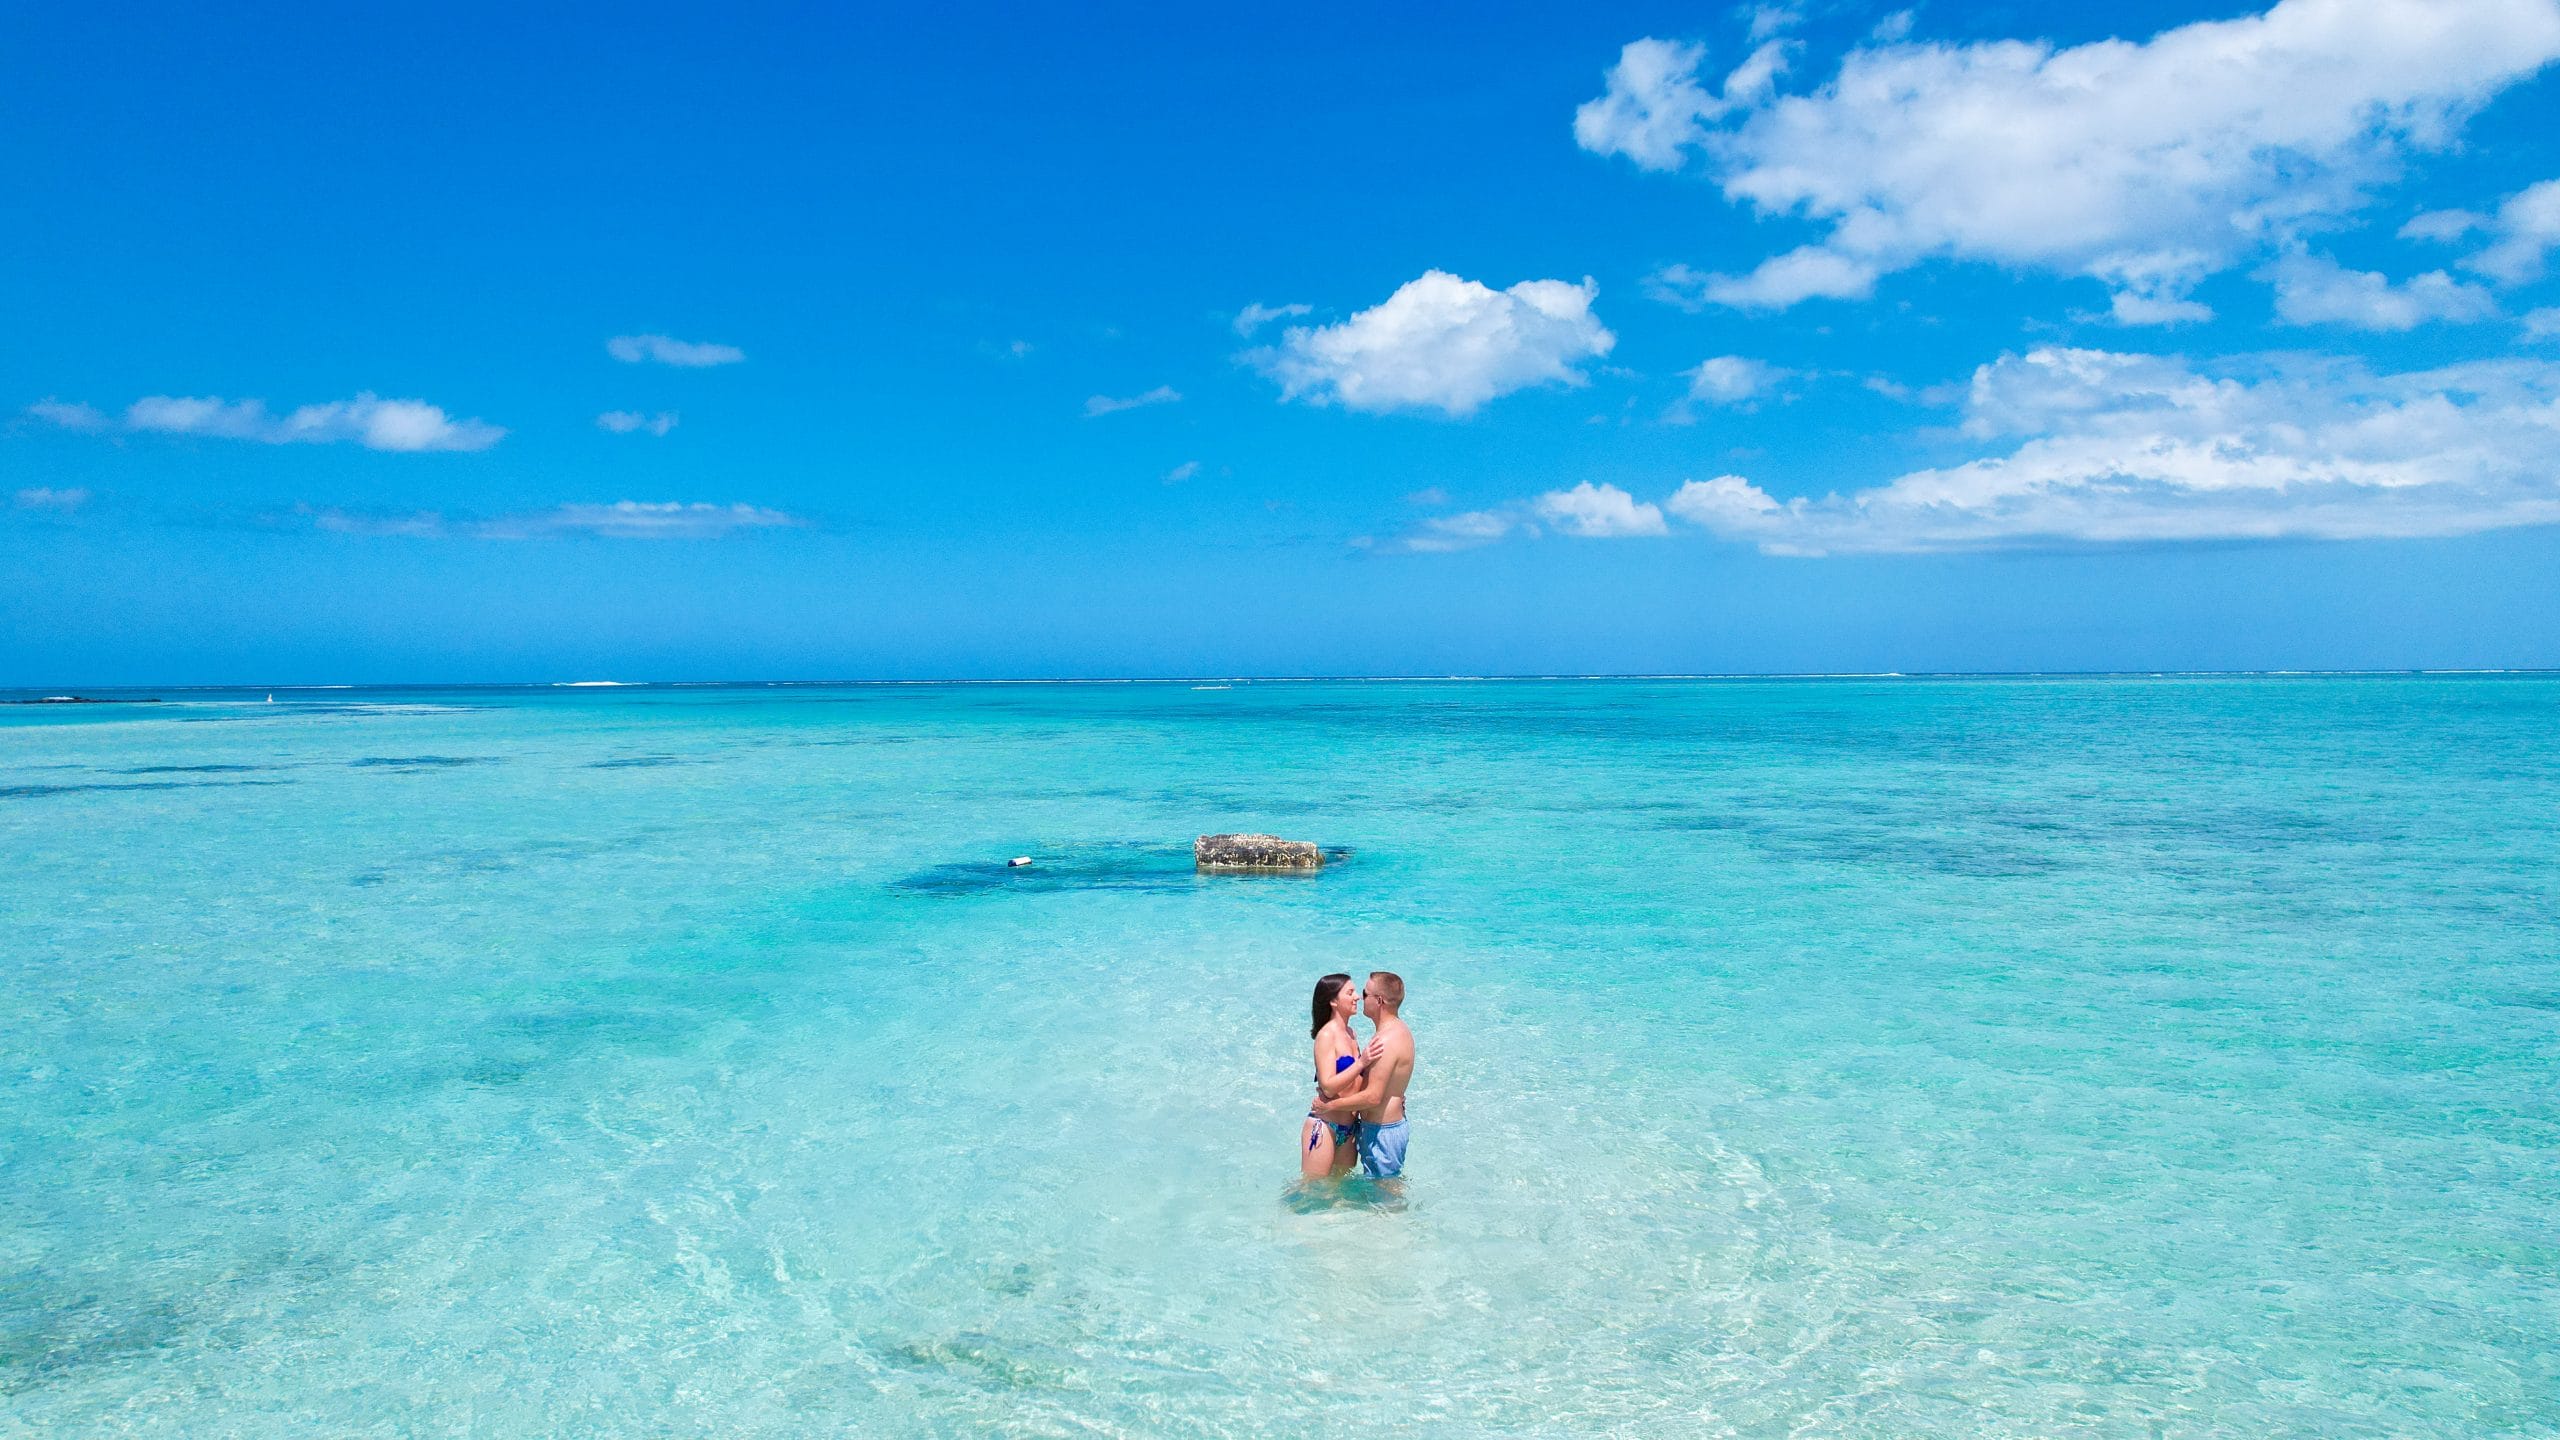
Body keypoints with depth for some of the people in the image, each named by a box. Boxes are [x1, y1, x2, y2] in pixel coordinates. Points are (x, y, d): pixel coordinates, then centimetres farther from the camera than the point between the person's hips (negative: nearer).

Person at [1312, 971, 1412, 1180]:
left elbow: (1373, 1097, -28)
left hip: (1381, 1130, -10)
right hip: (1391, 1123, 10)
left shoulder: (1387, 1040, -27)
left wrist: (1328, 1106, -19)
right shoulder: (1398, 1030, 6)